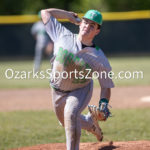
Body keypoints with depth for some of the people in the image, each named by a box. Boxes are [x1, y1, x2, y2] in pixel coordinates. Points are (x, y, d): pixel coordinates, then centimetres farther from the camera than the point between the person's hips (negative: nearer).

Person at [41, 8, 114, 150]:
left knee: (70, 114, -32)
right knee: (66, 122, 21)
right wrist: (70, 15, -7)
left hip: (80, 91, -4)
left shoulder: (99, 58, -22)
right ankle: (90, 122, 54)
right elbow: (45, 13, -8)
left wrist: (103, 102, -33)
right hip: (57, 91, 4)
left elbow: (106, 85, -15)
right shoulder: (63, 36, -17)